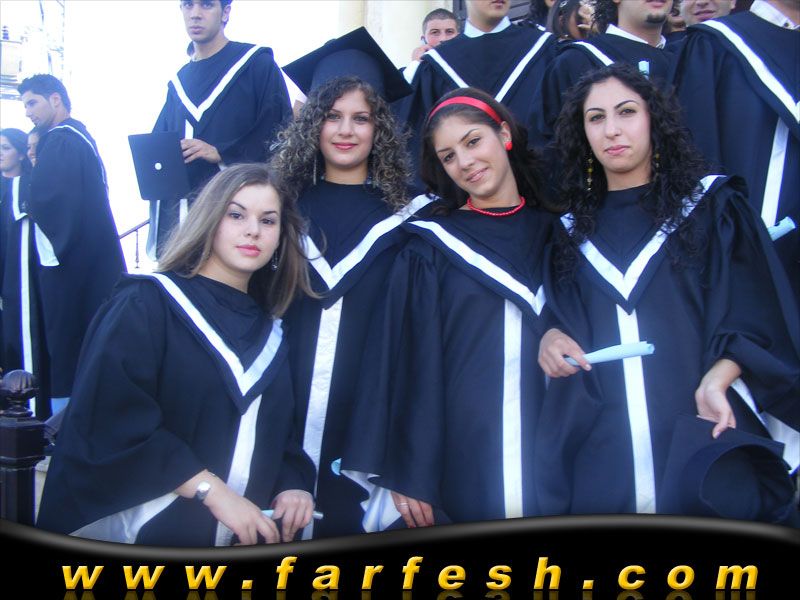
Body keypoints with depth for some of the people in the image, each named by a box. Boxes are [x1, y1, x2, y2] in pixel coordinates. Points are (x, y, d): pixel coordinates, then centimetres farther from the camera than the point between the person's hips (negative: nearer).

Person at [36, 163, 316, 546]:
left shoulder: (271, 332, 10)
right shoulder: (144, 306, -7)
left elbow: (284, 435, 10)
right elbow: (113, 418, -18)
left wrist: (293, 485, -11)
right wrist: (212, 490, -22)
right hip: (142, 534, -5)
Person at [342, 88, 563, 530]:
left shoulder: (554, 233, 10)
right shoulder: (430, 249, 2)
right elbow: (413, 362, -4)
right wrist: (408, 474, -8)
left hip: (550, 455, 3)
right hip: (460, 454, -2)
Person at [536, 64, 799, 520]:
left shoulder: (713, 206, 6)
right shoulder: (574, 229, 16)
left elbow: (753, 318, -2)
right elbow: (558, 318, 21)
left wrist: (715, 382, -19)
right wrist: (550, 337, -3)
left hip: (704, 432, -2)